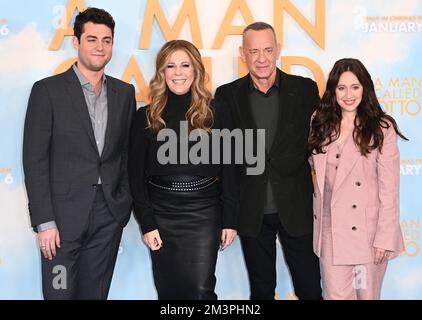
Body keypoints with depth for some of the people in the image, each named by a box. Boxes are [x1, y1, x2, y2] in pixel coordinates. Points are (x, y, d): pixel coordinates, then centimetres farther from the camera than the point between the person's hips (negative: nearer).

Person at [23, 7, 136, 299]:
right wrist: (44, 221, -11)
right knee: (60, 292, 3)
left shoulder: (125, 92, 9)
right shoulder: (48, 90, -3)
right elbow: (35, 159, -6)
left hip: (109, 214, 4)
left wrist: (124, 201, 5)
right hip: (64, 213, -3)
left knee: (95, 293, 12)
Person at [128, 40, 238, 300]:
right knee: (169, 289, 11)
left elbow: (228, 170, 3)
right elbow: (136, 174, 2)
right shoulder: (146, 117, 2)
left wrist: (230, 220, 0)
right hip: (161, 214, 1)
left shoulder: (216, 114, 2)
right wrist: (146, 223, -5)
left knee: (201, 290, -4)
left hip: (204, 213, -1)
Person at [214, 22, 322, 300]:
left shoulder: (305, 89, -2)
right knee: (261, 289, 16)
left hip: (297, 207, 0)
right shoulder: (227, 95, -1)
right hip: (251, 211, 1)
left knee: (310, 287, 10)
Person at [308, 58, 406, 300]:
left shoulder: (381, 128, -6)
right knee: (336, 295, 2)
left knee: (368, 294, 9)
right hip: (331, 231, 3)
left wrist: (385, 237, -12)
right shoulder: (322, 126, 8)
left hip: (368, 231, -3)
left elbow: (389, 188, -8)